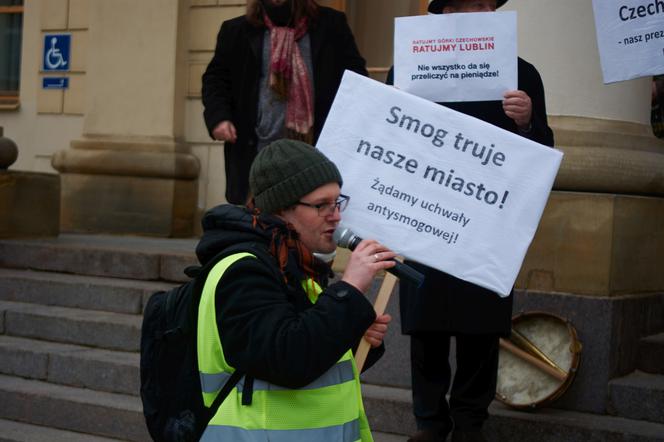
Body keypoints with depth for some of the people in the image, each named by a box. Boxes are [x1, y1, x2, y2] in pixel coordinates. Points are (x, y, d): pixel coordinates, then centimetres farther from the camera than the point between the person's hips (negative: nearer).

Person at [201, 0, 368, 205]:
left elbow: (357, 77, 6)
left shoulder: (331, 25, 7)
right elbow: (215, 77, 11)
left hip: (318, 151, 0)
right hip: (257, 153, 1)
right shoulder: (237, 31, 8)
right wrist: (218, 116, -7)